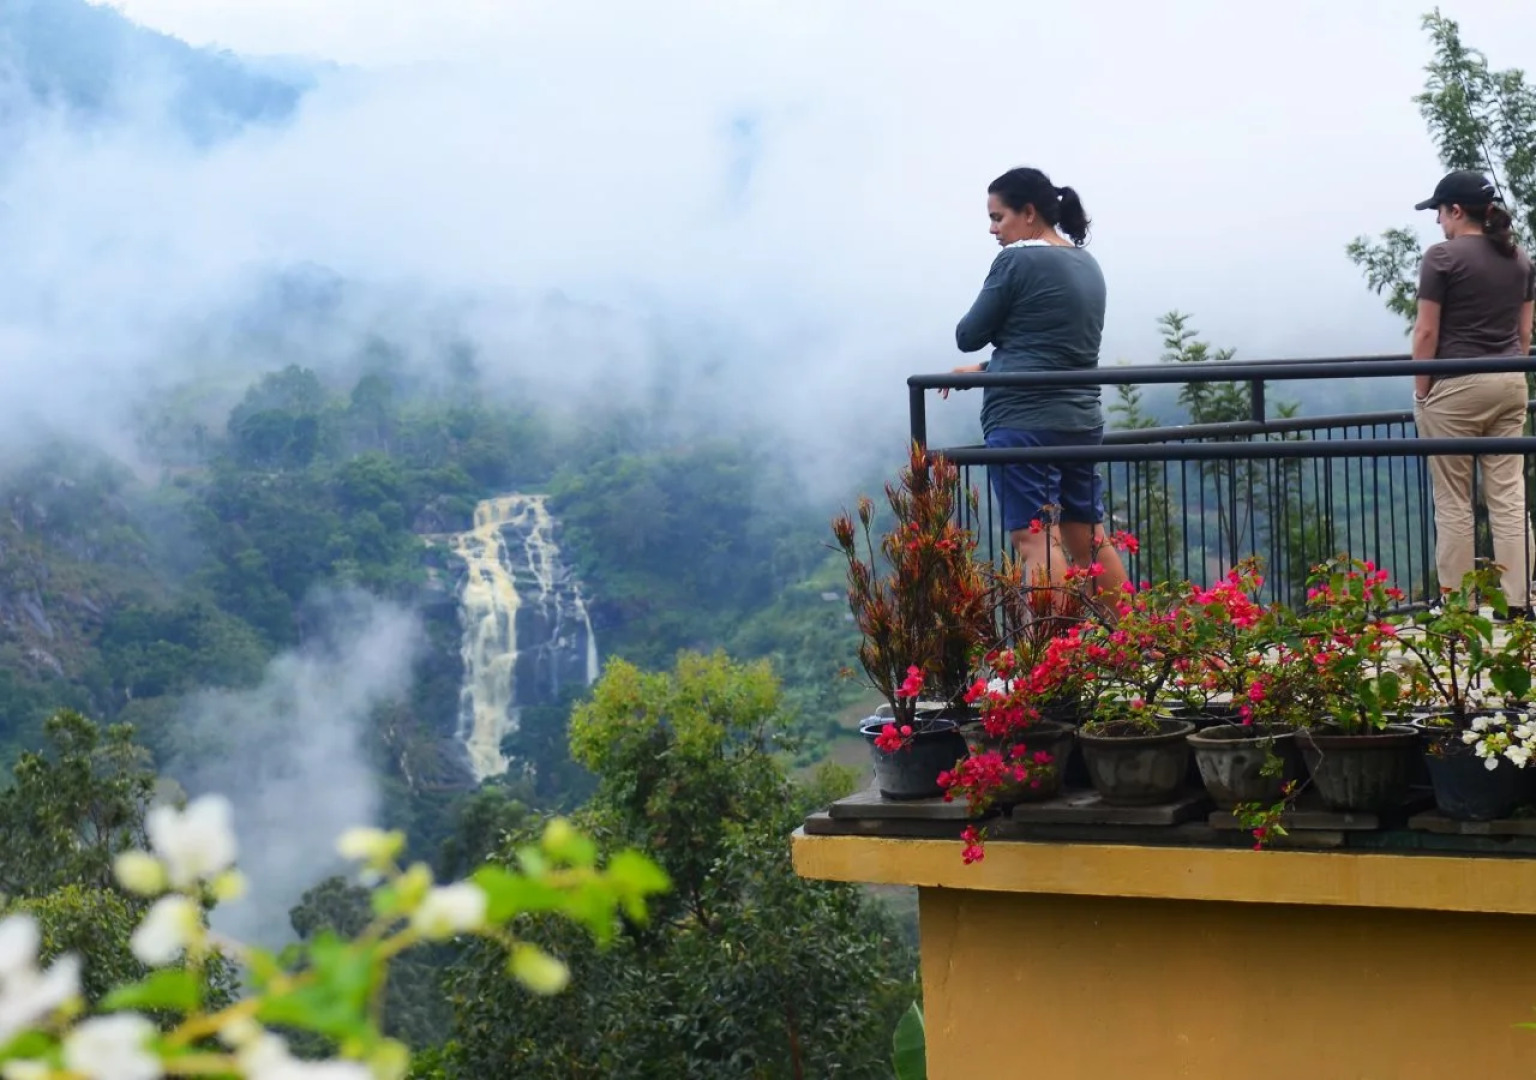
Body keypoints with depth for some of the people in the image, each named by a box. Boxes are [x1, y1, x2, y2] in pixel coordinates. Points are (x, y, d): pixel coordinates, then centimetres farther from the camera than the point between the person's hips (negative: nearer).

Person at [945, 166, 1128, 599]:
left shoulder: (1017, 260, -10)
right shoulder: (1087, 265, 14)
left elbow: (969, 336, -3)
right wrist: (985, 369, 21)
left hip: (1023, 423, -8)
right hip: (1082, 422, 8)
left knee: (1036, 540, -10)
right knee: (1089, 539, 14)